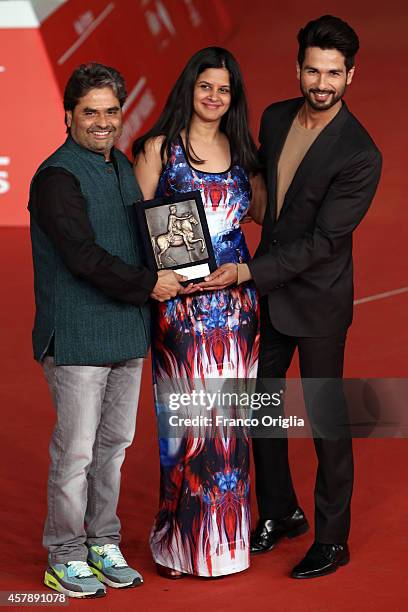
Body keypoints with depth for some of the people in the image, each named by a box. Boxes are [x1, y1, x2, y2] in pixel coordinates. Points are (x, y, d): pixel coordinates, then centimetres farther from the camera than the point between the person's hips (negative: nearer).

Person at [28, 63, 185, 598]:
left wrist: (168, 275, 5)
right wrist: (148, 285, -13)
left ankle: (103, 544, 26)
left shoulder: (122, 167, 14)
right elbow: (83, 255, -20)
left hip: (127, 332, 8)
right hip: (77, 337, -8)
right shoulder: (57, 177, -13)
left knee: (114, 443, 14)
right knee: (76, 450, -2)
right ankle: (65, 557, 10)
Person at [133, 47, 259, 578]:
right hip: (179, 303, -4)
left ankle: (227, 532, 20)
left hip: (236, 302, 4)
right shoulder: (159, 149, -1)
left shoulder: (240, 151, 11)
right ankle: (180, 539, 11)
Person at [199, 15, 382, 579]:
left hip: (316, 301, -7)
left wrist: (247, 272, -26)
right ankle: (280, 512, 34)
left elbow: (323, 242, -22)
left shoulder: (360, 155, -21)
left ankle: (332, 540, 18)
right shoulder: (275, 119, 0)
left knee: (327, 421, 4)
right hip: (264, 287, 7)